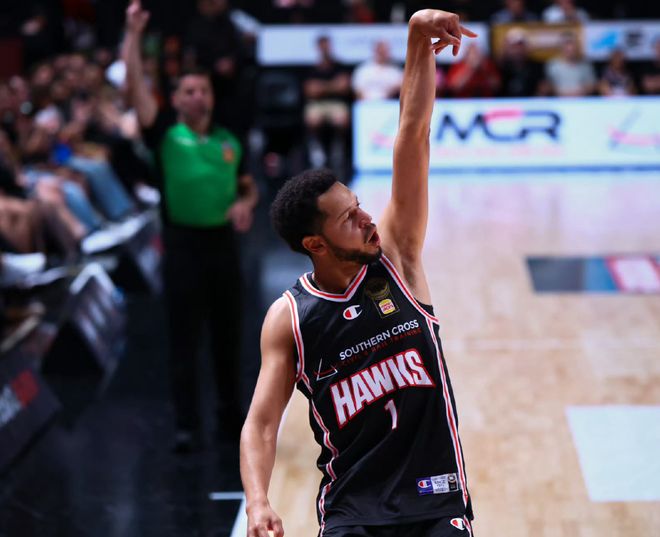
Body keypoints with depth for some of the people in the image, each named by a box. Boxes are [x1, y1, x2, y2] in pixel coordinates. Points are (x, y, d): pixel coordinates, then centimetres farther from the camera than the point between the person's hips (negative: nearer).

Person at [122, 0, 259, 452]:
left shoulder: (229, 141, 10)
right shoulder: (165, 135, -1)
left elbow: (249, 186, 20)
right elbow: (135, 85, -11)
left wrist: (245, 204, -3)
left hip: (224, 242, 3)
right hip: (183, 244, -3)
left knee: (228, 336, 10)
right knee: (185, 340, -1)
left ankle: (231, 417, 24)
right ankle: (187, 427, 3)